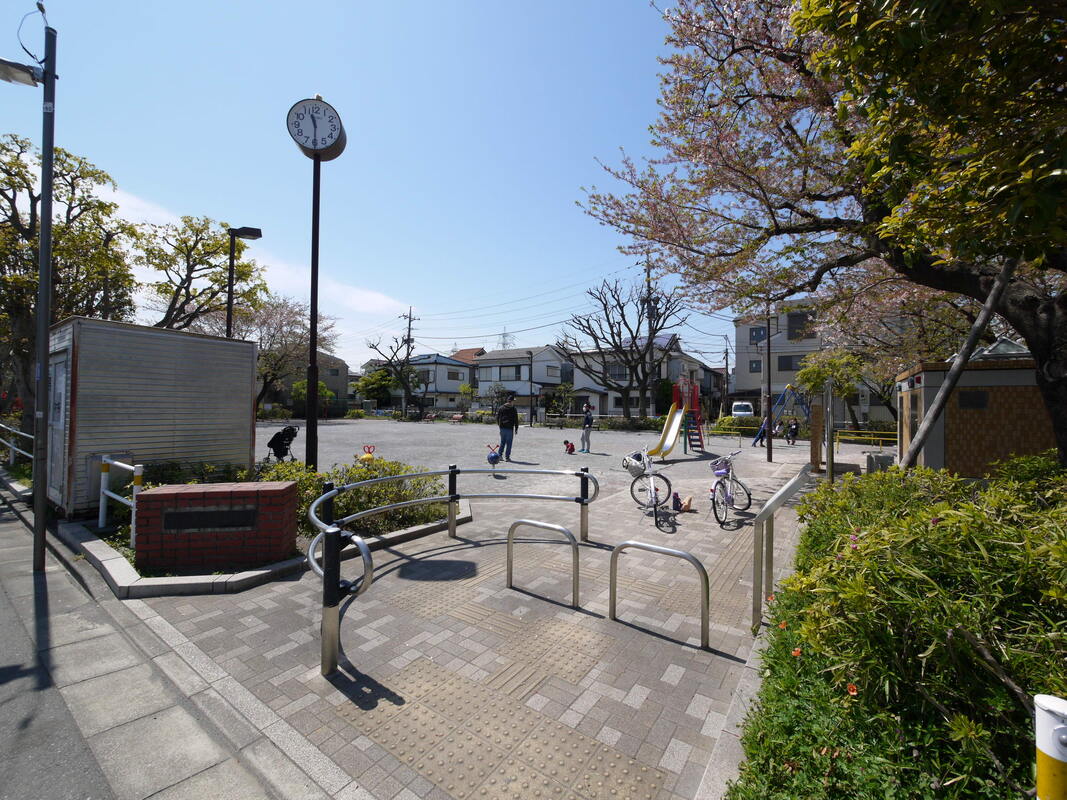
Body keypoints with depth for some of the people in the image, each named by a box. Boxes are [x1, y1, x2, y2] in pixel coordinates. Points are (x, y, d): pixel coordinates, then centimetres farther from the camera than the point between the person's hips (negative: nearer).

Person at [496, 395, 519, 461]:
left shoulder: (501, 408, 8)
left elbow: (497, 417, 10)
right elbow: (516, 420, -5)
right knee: (509, 443, 2)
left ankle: (499, 455, 14)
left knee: (502, 442, 17)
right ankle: (507, 457, 2)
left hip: (502, 428, 5)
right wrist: (516, 428, 2)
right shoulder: (513, 409, -6)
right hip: (509, 428, -5)